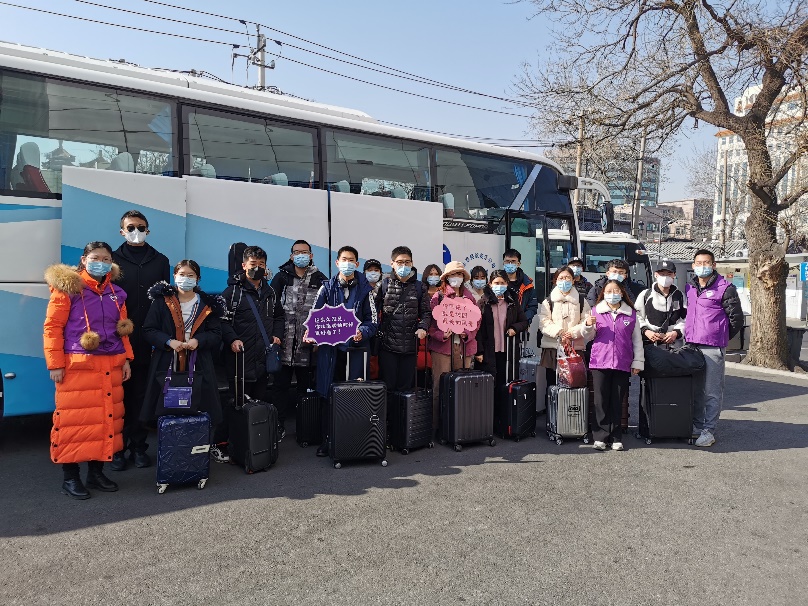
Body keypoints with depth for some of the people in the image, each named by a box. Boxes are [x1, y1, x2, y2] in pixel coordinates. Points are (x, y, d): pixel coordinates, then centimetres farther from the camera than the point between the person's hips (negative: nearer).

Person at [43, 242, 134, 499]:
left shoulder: (116, 292, 12)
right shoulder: (68, 287, -3)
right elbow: (52, 326, -5)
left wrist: (126, 359, 10)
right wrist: (55, 364, -10)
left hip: (110, 366, 5)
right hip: (76, 365, -5)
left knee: (107, 418, 8)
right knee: (74, 419, -2)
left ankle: (96, 472, 22)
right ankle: (70, 477, 12)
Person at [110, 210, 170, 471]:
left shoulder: (160, 261, 11)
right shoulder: (113, 260, 5)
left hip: (149, 341, 2)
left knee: (142, 395, 7)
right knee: (119, 395, 4)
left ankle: (138, 447, 17)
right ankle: (117, 448, 14)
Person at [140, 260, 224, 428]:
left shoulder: (208, 305, 8)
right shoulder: (162, 300, 6)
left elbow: (216, 333, 7)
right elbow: (148, 330, 3)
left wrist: (199, 340, -12)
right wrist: (169, 341, -13)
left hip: (198, 366, 0)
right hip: (167, 364, 0)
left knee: (197, 413, -3)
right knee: (166, 411, -1)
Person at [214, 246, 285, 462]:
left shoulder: (270, 292, 16)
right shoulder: (233, 291, -2)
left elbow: (279, 316, 27)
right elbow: (222, 319, -6)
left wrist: (277, 335, 11)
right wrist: (232, 339, -19)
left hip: (264, 355, 5)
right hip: (240, 355, -5)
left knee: (261, 399, 13)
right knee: (237, 401, -3)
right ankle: (219, 444, 6)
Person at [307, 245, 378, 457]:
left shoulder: (364, 289, 5)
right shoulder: (327, 287, 9)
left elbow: (373, 320, 3)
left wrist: (362, 333, -16)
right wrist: (310, 332, -12)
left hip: (356, 347, -1)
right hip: (330, 347, 1)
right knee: (328, 394, 3)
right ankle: (327, 440, 14)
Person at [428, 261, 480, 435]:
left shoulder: (469, 297, 14)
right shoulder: (438, 296, 2)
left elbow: (476, 320, 12)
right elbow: (431, 321, -3)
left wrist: (468, 334, -5)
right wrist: (441, 334, -17)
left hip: (464, 347, 4)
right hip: (443, 345, -4)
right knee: (441, 386, -4)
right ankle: (437, 425, 3)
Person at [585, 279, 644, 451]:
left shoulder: (631, 313, 9)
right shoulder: (597, 311, 8)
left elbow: (637, 339, 12)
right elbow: (588, 335, 13)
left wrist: (638, 362, 9)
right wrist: (589, 325, -8)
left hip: (622, 364, 1)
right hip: (600, 361, 0)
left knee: (617, 401, 4)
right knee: (601, 400, -1)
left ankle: (616, 438, 13)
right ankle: (600, 437, 6)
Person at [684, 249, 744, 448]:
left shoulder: (725, 288, -5)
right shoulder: (689, 288, 13)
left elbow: (737, 319, -2)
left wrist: (720, 338, 5)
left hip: (713, 348, -6)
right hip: (691, 345, 6)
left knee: (712, 391, -1)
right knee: (695, 389, 13)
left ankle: (709, 430, 5)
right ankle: (697, 425, 24)